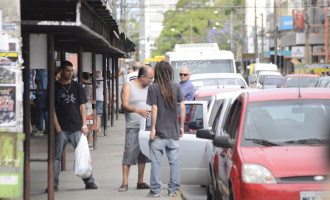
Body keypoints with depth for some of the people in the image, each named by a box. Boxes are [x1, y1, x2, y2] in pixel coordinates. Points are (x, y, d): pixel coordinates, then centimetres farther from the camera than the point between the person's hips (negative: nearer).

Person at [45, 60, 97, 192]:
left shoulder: (77, 87, 11)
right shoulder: (55, 87, 5)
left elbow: (82, 106, 10)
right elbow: (52, 108, 2)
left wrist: (84, 125, 1)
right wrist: (57, 126, -6)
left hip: (77, 128, 1)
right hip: (61, 129, -1)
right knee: (56, 156, 0)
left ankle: (89, 181, 3)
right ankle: (54, 184, 5)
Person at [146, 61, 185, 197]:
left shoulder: (153, 87, -8)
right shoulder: (176, 87, 2)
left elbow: (154, 109, -11)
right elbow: (182, 107, 1)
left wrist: (153, 128, -7)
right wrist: (181, 126, 9)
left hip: (159, 131, -3)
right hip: (174, 131, 3)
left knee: (156, 162, 3)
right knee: (174, 161, 8)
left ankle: (155, 190, 3)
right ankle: (173, 190, 9)